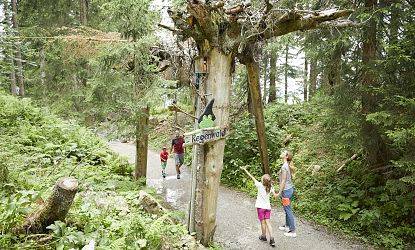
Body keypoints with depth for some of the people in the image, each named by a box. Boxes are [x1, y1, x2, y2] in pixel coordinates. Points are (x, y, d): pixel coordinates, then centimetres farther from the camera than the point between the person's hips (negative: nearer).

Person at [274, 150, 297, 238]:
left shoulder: (284, 167, -21)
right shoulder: (288, 165, 6)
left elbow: (283, 181, -19)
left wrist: (279, 193, -13)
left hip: (286, 190, -9)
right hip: (290, 188, 9)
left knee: (288, 210, 0)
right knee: (287, 209, 20)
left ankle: (293, 231, 9)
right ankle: (287, 226, 33)